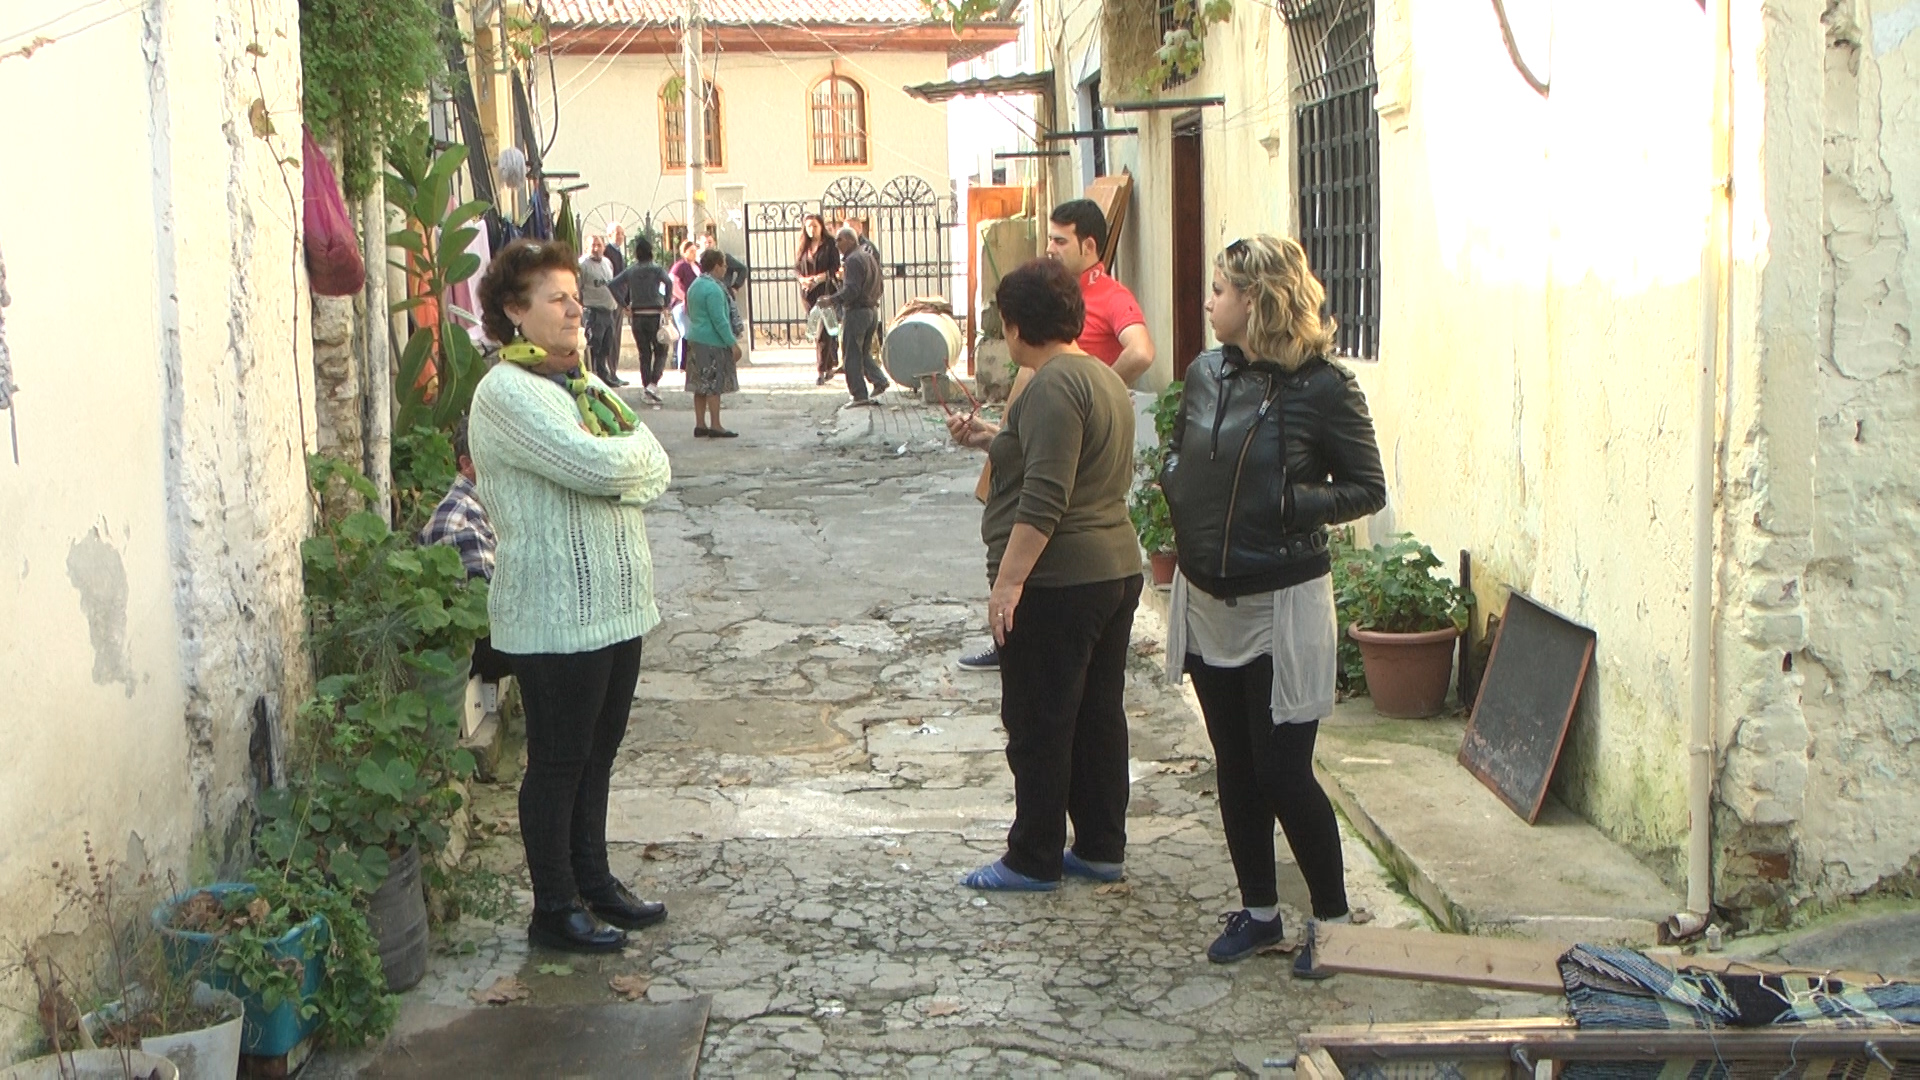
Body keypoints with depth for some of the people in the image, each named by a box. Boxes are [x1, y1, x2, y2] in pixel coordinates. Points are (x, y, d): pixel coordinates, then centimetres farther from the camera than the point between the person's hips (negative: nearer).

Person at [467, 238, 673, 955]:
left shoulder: (583, 382, 15)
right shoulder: (506, 392, -14)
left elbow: (655, 473, 8)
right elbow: (595, 465, -25)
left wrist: (612, 468, -12)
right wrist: (635, 446, -5)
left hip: (614, 605, 9)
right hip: (555, 616, -9)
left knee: (598, 752, 17)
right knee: (558, 761, 1)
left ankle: (593, 882, 30)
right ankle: (554, 911, 12)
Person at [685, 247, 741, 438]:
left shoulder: (694, 286, 14)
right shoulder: (713, 289, -15)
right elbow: (719, 320, -19)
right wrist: (733, 343, -16)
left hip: (696, 341, 9)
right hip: (713, 343, -9)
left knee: (701, 386, 10)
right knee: (714, 386, -6)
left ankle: (700, 425, 12)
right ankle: (715, 427, -5)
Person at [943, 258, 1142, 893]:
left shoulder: (1052, 387, -18)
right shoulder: (1103, 378, 14)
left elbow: (1044, 499, -25)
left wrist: (1009, 580, -24)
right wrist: (992, 441, 21)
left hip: (1056, 583, -10)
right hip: (1116, 571, 10)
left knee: (1038, 725, 1)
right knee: (1098, 715, 14)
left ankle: (1035, 861, 9)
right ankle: (1102, 849, 22)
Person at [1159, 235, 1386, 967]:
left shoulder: (1323, 388, -13)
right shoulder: (1206, 374, 4)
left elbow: (1368, 489, -7)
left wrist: (1294, 507, -20)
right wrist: (1179, 494, -2)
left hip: (1282, 604, -6)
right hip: (1206, 599, 6)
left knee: (1284, 774, -3)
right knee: (1235, 768, 15)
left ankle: (1333, 917, 16)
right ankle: (1258, 910, 29)